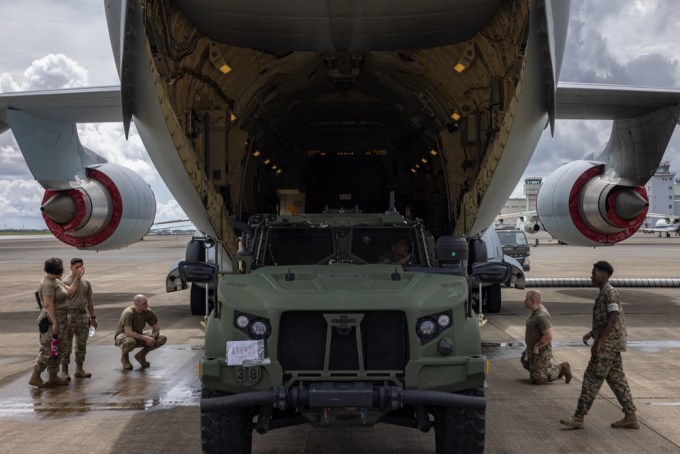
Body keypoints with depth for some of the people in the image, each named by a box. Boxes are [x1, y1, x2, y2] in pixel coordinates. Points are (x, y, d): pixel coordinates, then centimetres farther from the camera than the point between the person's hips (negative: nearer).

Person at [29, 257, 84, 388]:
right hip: (51, 321, -10)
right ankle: (35, 377, 0)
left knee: (55, 350, 13)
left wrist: (77, 278, 14)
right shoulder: (48, 284, -18)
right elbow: (49, 304, -23)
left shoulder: (56, 282, 13)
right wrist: (55, 323, -24)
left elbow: (70, 291, 18)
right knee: (47, 350, -6)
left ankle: (53, 378, 18)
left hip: (58, 321, 10)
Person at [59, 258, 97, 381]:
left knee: (82, 344, 10)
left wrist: (92, 317, 14)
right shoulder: (65, 282, -7)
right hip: (69, 316, -6)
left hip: (83, 316, 6)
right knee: (66, 345, -2)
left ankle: (79, 369, 20)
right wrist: (65, 319, -18)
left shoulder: (86, 282, 11)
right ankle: (64, 371, 4)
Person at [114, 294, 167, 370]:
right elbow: (128, 332, -36)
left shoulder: (148, 312, -11)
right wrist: (145, 338, -40)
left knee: (163, 339, -13)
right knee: (130, 342, -43)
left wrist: (152, 337, -25)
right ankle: (124, 356, -7)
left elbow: (156, 327, -3)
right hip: (123, 336, -5)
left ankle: (141, 355, 5)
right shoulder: (128, 313, -27)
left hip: (139, 336, 5)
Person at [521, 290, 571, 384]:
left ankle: (561, 369, 6)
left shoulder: (541, 316, -28)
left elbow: (549, 336, -33)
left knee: (536, 379, -6)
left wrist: (537, 346, -23)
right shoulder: (536, 310, 3)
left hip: (540, 351, -10)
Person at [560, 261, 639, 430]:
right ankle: (630, 417, 16)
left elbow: (613, 318, -23)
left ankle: (579, 417, -2)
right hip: (611, 344, 10)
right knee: (616, 378, 12)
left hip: (608, 344, -10)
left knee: (592, 378, -6)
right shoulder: (604, 293, 15)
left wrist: (598, 342, -25)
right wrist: (591, 333, 21)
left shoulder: (609, 292, -15)